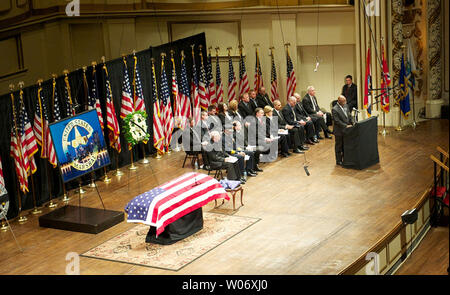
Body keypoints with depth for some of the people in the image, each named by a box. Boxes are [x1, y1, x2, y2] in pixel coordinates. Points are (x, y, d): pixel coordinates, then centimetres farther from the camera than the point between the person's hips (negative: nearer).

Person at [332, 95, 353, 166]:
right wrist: (346, 126, -22)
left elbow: (349, 115, 13)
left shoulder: (346, 106, 4)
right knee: (339, 146, 6)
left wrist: (352, 123, 1)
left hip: (346, 130, 7)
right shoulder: (335, 109, -20)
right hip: (339, 131, -7)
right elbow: (337, 121, -22)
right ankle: (338, 161, 16)